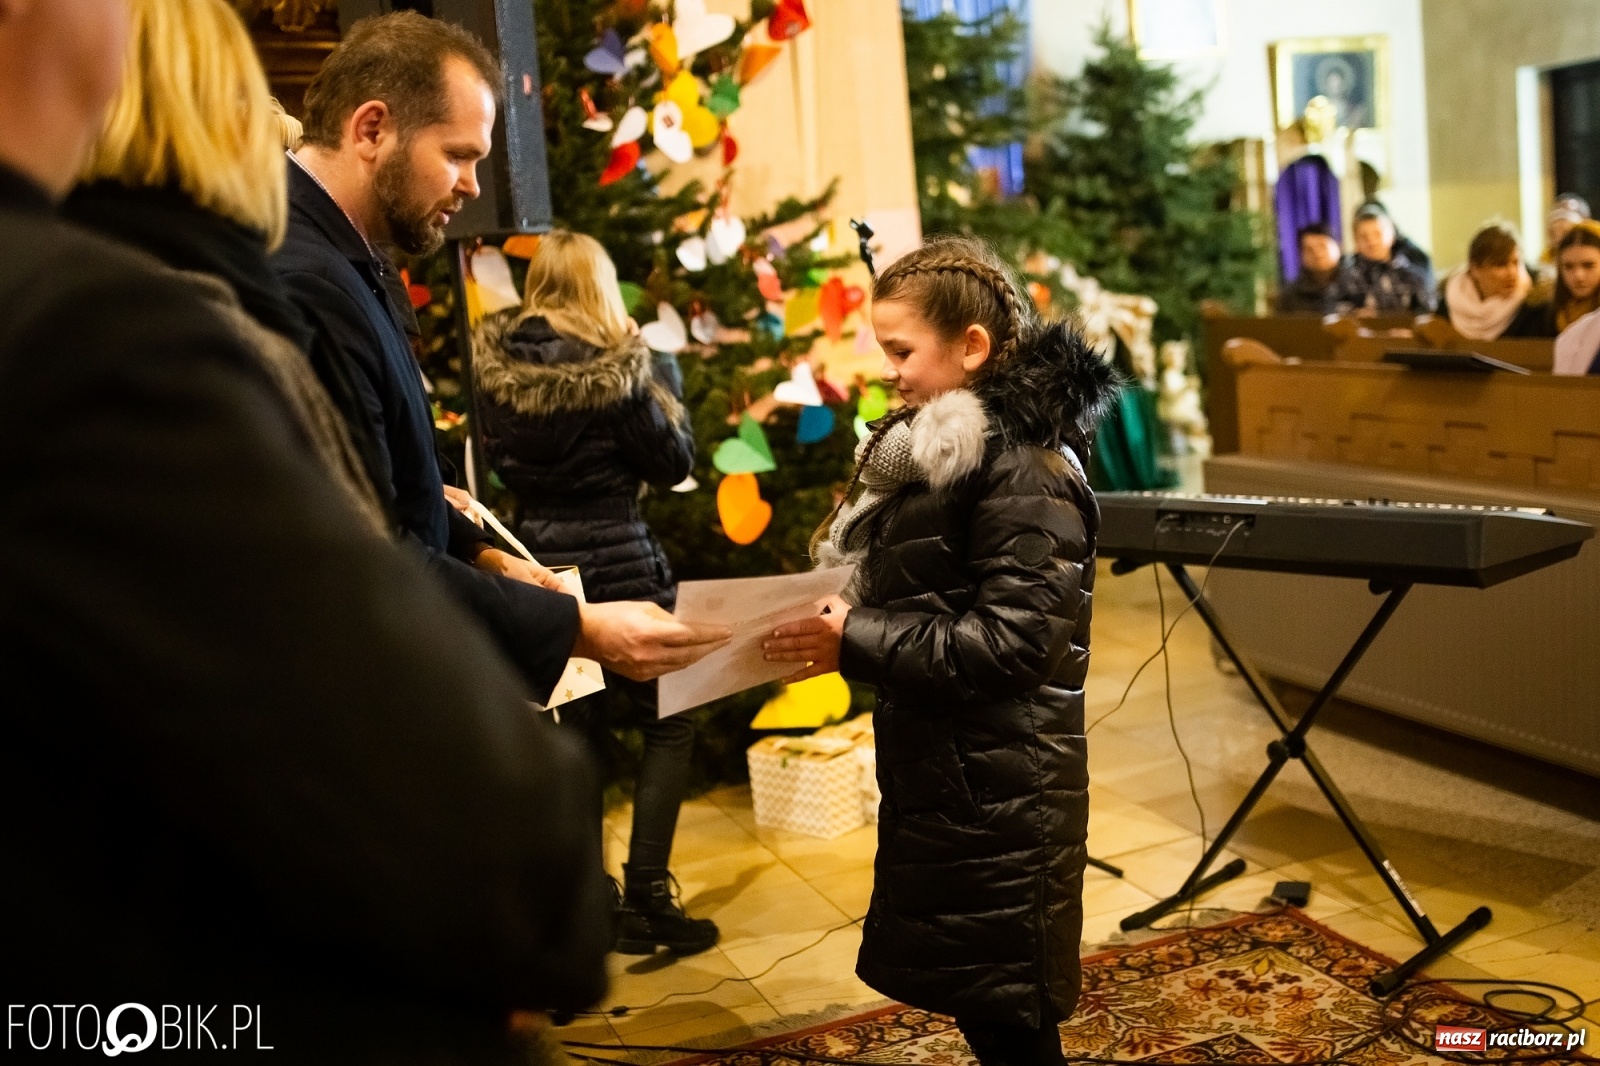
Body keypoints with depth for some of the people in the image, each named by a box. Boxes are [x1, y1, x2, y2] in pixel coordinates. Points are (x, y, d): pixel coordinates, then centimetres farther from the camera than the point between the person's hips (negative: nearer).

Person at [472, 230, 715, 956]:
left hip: (538, 562, 5)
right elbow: (674, 464, -4)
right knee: (667, 726, 9)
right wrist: (662, 378, 5)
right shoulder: (618, 368, -14)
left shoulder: (492, 366, 0)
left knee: (576, 731, 17)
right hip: (617, 562, -5)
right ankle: (644, 900, 6)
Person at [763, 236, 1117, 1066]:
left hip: (999, 786, -9)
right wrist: (840, 618, 1)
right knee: (970, 996, 20)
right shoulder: (946, 443, 11)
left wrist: (856, 643, -24)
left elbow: (1012, 641, -25)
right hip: (939, 770, 9)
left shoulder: (1026, 468, -19)